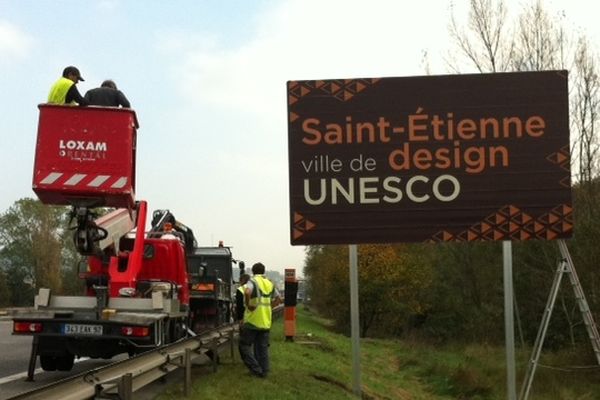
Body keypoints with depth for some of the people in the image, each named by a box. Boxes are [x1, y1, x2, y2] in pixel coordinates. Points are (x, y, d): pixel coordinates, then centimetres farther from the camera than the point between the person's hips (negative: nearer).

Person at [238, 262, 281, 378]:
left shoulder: (253, 281, -7)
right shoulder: (270, 284, 13)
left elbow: (247, 292, -29)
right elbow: (278, 299, 21)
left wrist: (248, 304, -17)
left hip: (252, 321, -6)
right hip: (265, 322, 6)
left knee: (245, 345, 5)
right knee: (263, 347, 13)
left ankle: (256, 369, -2)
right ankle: (264, 371, 14)